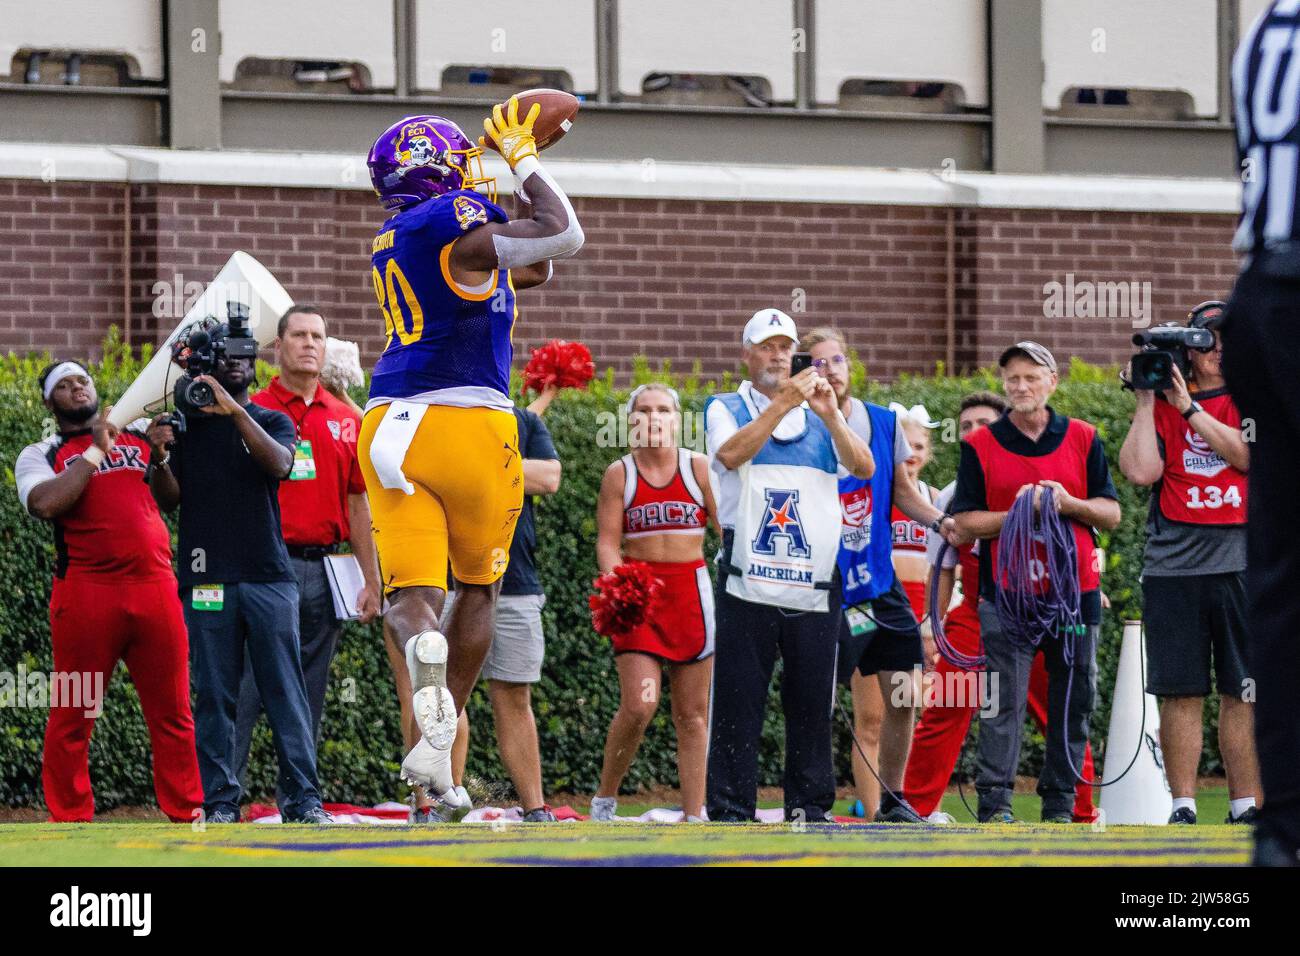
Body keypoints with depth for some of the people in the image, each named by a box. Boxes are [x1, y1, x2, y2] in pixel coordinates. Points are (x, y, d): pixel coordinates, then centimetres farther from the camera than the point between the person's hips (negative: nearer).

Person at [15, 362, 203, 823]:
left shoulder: (140, 435, 16)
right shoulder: (39, 455, 7)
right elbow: (46, 503, -13)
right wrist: (96, 451, -8)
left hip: (155, 588, 2)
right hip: (86, 591, -2)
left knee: (172, 712, 3)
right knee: (73, 716, -2)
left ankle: (186, 814, 10)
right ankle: (70, 821, 4)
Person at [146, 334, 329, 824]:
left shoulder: (271, 421, 10)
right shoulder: (181, 424, 11)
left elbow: (279, 464, -12)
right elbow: (169, 499, 4)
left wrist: (235, 411, -23)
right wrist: (160, 458, -16)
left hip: (269, 576, 0)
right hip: (207, 577, 0)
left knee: (286, 691, -3)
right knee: (214, 694, -1)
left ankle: (303, 797, -3)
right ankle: (219, 801, 2)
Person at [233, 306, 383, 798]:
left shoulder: (347, 421, 13)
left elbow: (357, 504, 15)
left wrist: (371, 581, 12)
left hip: (323, 569, 4)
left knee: (308, 698, 8)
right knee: (246, 688, -9)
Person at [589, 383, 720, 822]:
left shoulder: (699, 468, 4)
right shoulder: (620, 474, 3)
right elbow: (608, 541, -2)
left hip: (690, 590, 2)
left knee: (692, 713, 3)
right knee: (638, 705, -14)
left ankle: (694, 813, 7)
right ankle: (605, 797, 4)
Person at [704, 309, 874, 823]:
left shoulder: (820, 416, 15)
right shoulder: (726, 409, 10)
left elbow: (864, 467, 0)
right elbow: (731, 454, -12)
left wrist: (829, 415, -14)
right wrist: (782, 403, -19)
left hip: (815, 585, 3)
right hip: (748, 583, -2)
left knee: (812, 702, 4)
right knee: (738, 700, -5)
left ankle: (809, 808, 10)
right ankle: (729, 810, -3)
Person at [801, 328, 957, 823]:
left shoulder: (884, 423, 5)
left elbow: (903, 492, 15)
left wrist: (938, 519, -1)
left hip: (881, 585, 5)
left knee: (902, 699, 3)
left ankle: (891, 800, 19)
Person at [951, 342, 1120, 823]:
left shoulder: (1082, 439, 9)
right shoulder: (980, 446, 4)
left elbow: (1111, 513, 8)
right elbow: (966, 522, 0)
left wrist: (1069, 504, -11)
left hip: (1076, 590, 2)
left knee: (1072, 703, 4)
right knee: (1004, 702, -8)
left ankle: (1060, 804, 11)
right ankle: (995, 801, -9)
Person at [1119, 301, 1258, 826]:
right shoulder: (1160, 405, 12)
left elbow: (1247, 454, -8)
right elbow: (1141, 471, -2)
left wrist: (1188, 407, -8)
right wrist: (1146, 399, -1)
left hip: (1242, 563, -1)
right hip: (1174, 565, 1)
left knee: (1243, 694, -2)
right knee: (1180, 694, -1)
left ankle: (1245, 805, 2)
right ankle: (1182, 807, 1)